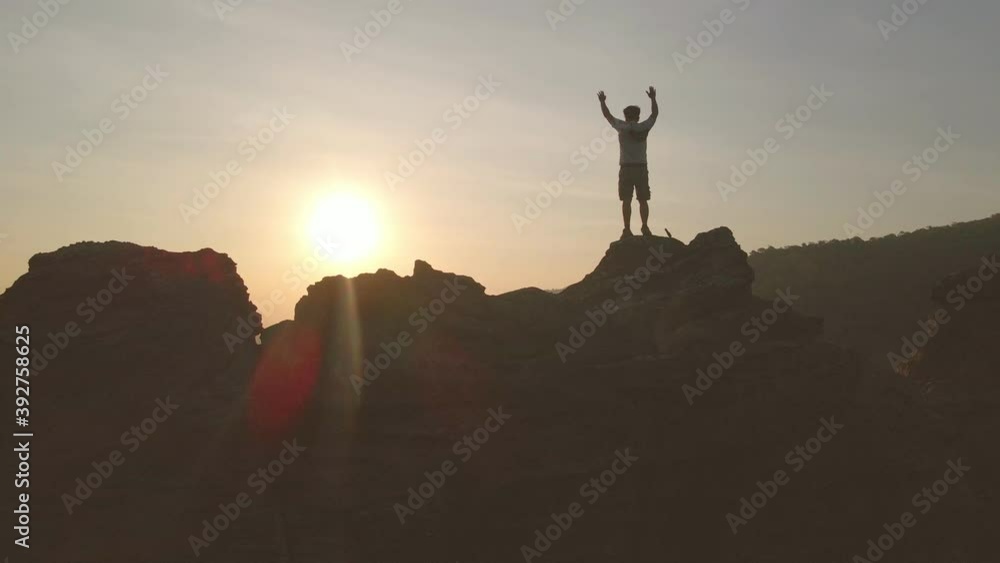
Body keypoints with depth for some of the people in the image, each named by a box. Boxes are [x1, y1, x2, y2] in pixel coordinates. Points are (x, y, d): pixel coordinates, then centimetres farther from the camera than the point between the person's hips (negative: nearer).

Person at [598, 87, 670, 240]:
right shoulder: (643, 127, 5)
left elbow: (607, 115, 12)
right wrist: (653, 98, 35)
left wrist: (602, 101, 27)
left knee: (626, 200, -5)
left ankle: (627, 229, -10)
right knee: (643, 200, 5)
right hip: (642, 168, 2)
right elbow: (655, 114, 22)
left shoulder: (623, 127, 0)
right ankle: (645, 226, -5)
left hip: (627, 169, -2)